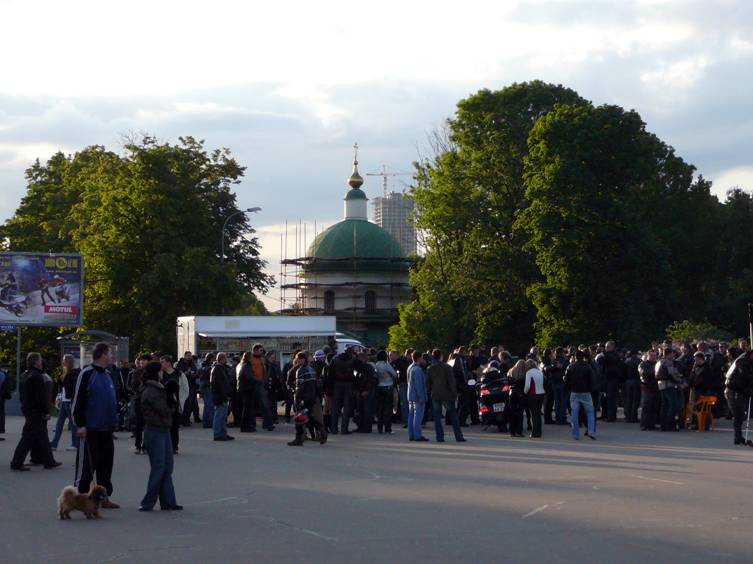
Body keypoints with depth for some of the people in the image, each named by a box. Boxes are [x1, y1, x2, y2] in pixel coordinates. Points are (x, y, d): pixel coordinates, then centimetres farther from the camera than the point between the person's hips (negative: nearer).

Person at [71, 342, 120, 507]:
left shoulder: (107, 375, 14)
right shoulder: (87, 374, -11)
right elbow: (78, 400, -14)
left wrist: (114, 421, 20)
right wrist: (80, 424, -17)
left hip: (106, 428, 8)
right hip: (90, 430, -8)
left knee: (106, 464, 10)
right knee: (87, 464, -2)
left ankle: (104, 498, 16)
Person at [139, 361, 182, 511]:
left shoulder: (158, 389, 16)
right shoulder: (150, 392, -15)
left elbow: (168, 409, 15)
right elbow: (164, 410, -17)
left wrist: (169, 410, -5)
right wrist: (172, 410, 2)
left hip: (163, 430, 10)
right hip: (155, 432, -10)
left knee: (167, 468, 10)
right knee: (158, 469, -6)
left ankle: (168, 502, 13)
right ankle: (148, 503, 0)